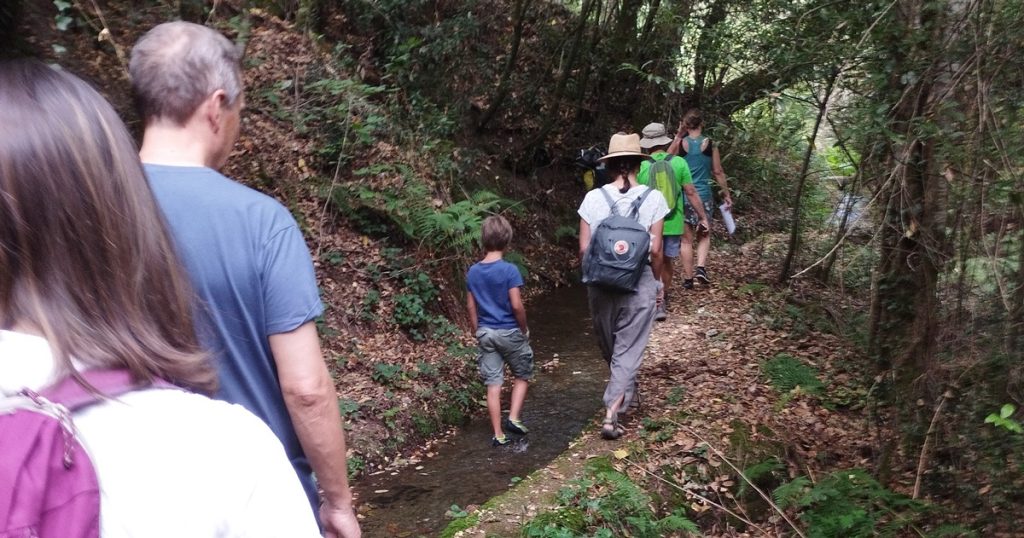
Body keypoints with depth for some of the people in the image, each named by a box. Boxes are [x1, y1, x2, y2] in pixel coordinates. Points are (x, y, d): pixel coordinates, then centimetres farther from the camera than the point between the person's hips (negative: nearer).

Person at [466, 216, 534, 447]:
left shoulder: (473, 272, 0)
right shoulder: (509, 270, -16)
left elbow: (471, 306, 5)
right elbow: (517, 305, -17)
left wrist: (478, 332, 15)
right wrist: (524, 328, -2)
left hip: (486, 333, 4)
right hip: (509, 332, -4)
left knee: (493, 384, 7)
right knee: (522, 376, 19)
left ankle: (498, 435, 12)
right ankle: (514, 418, 9)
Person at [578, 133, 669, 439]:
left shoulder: (593, 198, -6)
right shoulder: (653, 198, -9)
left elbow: (584, 248, -6)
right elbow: (656, 250, -9)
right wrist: (657, 281, 7)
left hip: (601, 285, 2)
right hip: (639, 286, -2)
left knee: (609, 347, 24)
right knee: (628, 350, 8)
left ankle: (624, 388, 49)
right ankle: (611, 415, 4)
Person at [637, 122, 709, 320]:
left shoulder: (641, 166, -5)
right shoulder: (679, 162, -3)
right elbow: (691, 193, -3)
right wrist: (702, 217, 5)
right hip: (673, 223, 2)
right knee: (666, 261, 17)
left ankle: (660, 304, -8)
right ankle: (664, 299, 33)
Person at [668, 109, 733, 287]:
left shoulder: (680, 143, -4)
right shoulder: (709, 144, -2)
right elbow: (718, 172, 1)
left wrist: (677, 136, 11)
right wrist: (727, 194, 11)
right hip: (704, 196, 0)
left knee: (686, 239, 8)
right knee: (704, 235, 18)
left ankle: (689, 278, 11)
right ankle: (701, 267, -1)